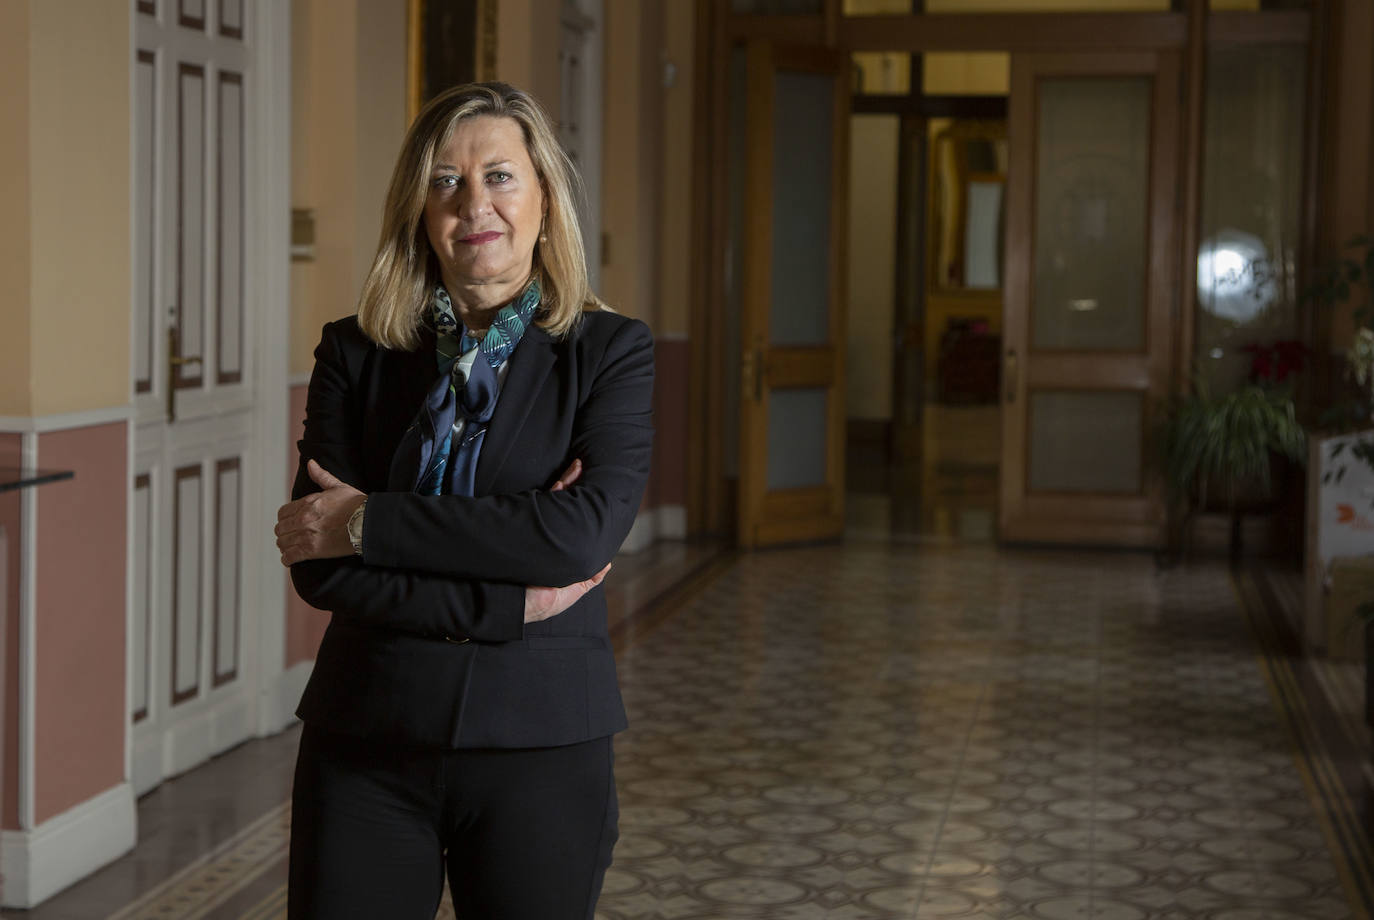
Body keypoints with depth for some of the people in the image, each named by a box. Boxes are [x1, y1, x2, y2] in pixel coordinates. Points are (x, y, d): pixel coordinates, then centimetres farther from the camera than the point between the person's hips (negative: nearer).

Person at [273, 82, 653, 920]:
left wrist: (370, 522, -15)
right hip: (365, 745, 1)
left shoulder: (610, 353, -1)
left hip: (540, 745, -1)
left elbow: (586, 532, -17)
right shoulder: (357, 355, 3)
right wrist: (512, 602, -15)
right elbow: (318, 566, -7)